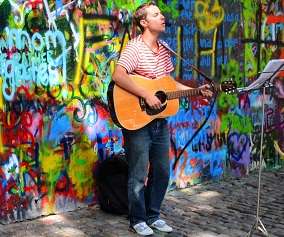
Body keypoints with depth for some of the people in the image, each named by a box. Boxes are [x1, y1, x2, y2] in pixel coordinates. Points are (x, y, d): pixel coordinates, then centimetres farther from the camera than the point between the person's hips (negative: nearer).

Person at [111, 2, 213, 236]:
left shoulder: (164, 49, 10)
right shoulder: (135, 48, -14)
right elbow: (118, 76, -28)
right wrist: (147, 96, -30)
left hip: (160, 122, 8)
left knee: (162, 171, 14)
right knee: (139, 175, 4)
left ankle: (153, 215, 30)